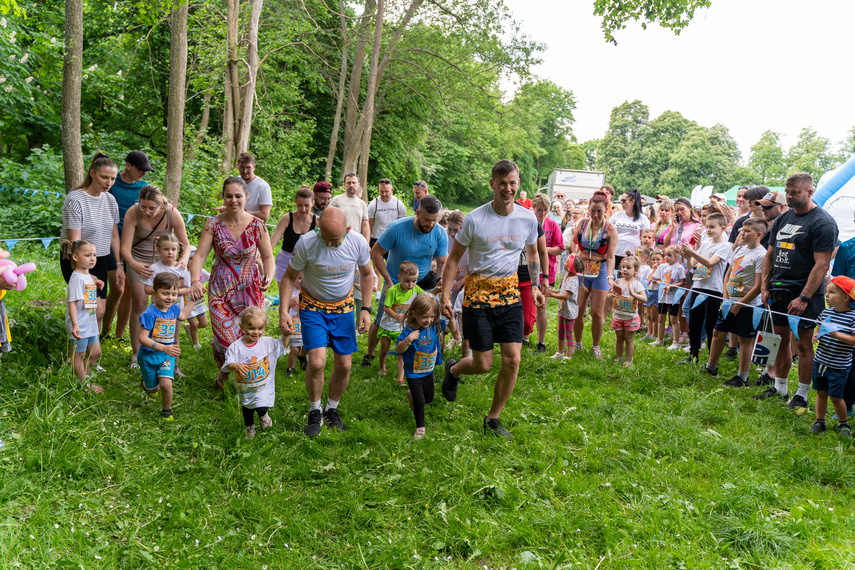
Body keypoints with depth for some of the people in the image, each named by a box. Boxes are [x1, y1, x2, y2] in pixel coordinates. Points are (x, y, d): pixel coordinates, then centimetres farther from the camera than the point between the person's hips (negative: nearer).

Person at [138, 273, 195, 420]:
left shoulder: (173, 308, -3)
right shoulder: (149, 313, -24)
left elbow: (183, 315, 24)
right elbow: (142, 338, -29)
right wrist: (164, 348, -38)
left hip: (167, 355, 3)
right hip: (149, 355, -3)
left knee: (166, 384, -17)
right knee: (153, 389, 15)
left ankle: (167, 411, 10)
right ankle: (146, 384, 55)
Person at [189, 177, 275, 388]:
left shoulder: (257, 225, -4)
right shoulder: (213, 224, -5)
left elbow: (267, 256, 2)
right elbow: (200, 254, -9)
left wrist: (268, 276, -18)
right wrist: (195, 280, -26)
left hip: (250, 289, 0)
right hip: (220, 289, 0)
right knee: (225, 339, -3)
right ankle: (224, 371, 31)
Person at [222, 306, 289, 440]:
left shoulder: (267, 343, -12)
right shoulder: (236, 347, -17)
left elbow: (282, 345, -2)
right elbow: (228, 363, -19)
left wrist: (286, 334, -20)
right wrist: (236, 366, -40)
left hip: (263, 387, -1)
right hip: (245, 388, 1)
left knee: (261, 407, -14)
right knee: (247, 407, 23)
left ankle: (264, 414, 26)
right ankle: (249, 427, 53)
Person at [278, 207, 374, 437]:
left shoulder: (358, 243, -17)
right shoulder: (306, 243, -23)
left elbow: (366, 274, 2)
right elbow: (289, 276, -9)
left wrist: (366, 309, -3)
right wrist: (283, 310, -18)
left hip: (343, 308, 2)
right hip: (313, 306, -2)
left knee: (344, 365, 3)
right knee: (317, 362, -17)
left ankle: (332, 409, 29)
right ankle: (315, 412, 9)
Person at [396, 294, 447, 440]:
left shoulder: (435, 326, -12)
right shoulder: (408, 330, -21)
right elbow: (399, 350, -18)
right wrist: (408, 339, -36)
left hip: (428, 371, 5)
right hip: (413, 373, -5)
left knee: (429, 399, 22)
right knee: (419, 401, -5)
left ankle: (411, 394, 52)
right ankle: (420, 427, 16)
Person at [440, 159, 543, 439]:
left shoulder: (527, 218, 0)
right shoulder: (475, 219, -11)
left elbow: (532, 253, 18)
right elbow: (454, 257, -2)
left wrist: (536, 285, 8)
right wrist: (445, 293, -8)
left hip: (510, 293, 4)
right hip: (478, 293, -3)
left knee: (512, 360, -3)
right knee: (483, 365, 0)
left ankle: (493, 418, 16)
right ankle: (453, 369, 36)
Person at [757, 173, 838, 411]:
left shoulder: (823, 222, -11)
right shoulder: (782, 219, 12)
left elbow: (822, 264, -16)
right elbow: (770, 254, 17)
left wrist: (804, 298, -21)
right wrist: (764, 286, 7)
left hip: (805, 293, -7)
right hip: (779, 289, 7)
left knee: (803, 343, -1)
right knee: (781, 339, 13)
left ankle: (802, 396, 9)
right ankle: (780, 388, 24)